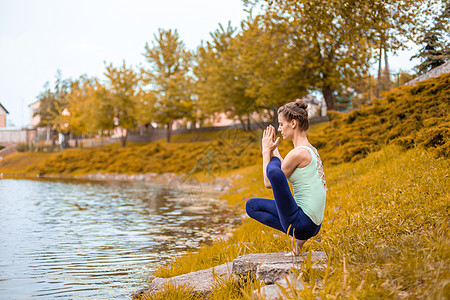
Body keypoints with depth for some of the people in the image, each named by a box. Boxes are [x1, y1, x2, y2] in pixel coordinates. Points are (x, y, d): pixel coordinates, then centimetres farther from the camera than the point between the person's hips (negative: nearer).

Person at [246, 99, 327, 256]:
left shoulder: (298, 153, -16)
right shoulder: (311, 150, 14)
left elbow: (269, 182, -6)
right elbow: (282, 175, 25)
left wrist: (266, 151, 3)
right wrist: (273, 149, 24)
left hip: (302, 222, -10)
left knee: (273, 168, -24)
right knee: (251, 206, 20)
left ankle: (294, 232, -12)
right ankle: (296, 235, 3)